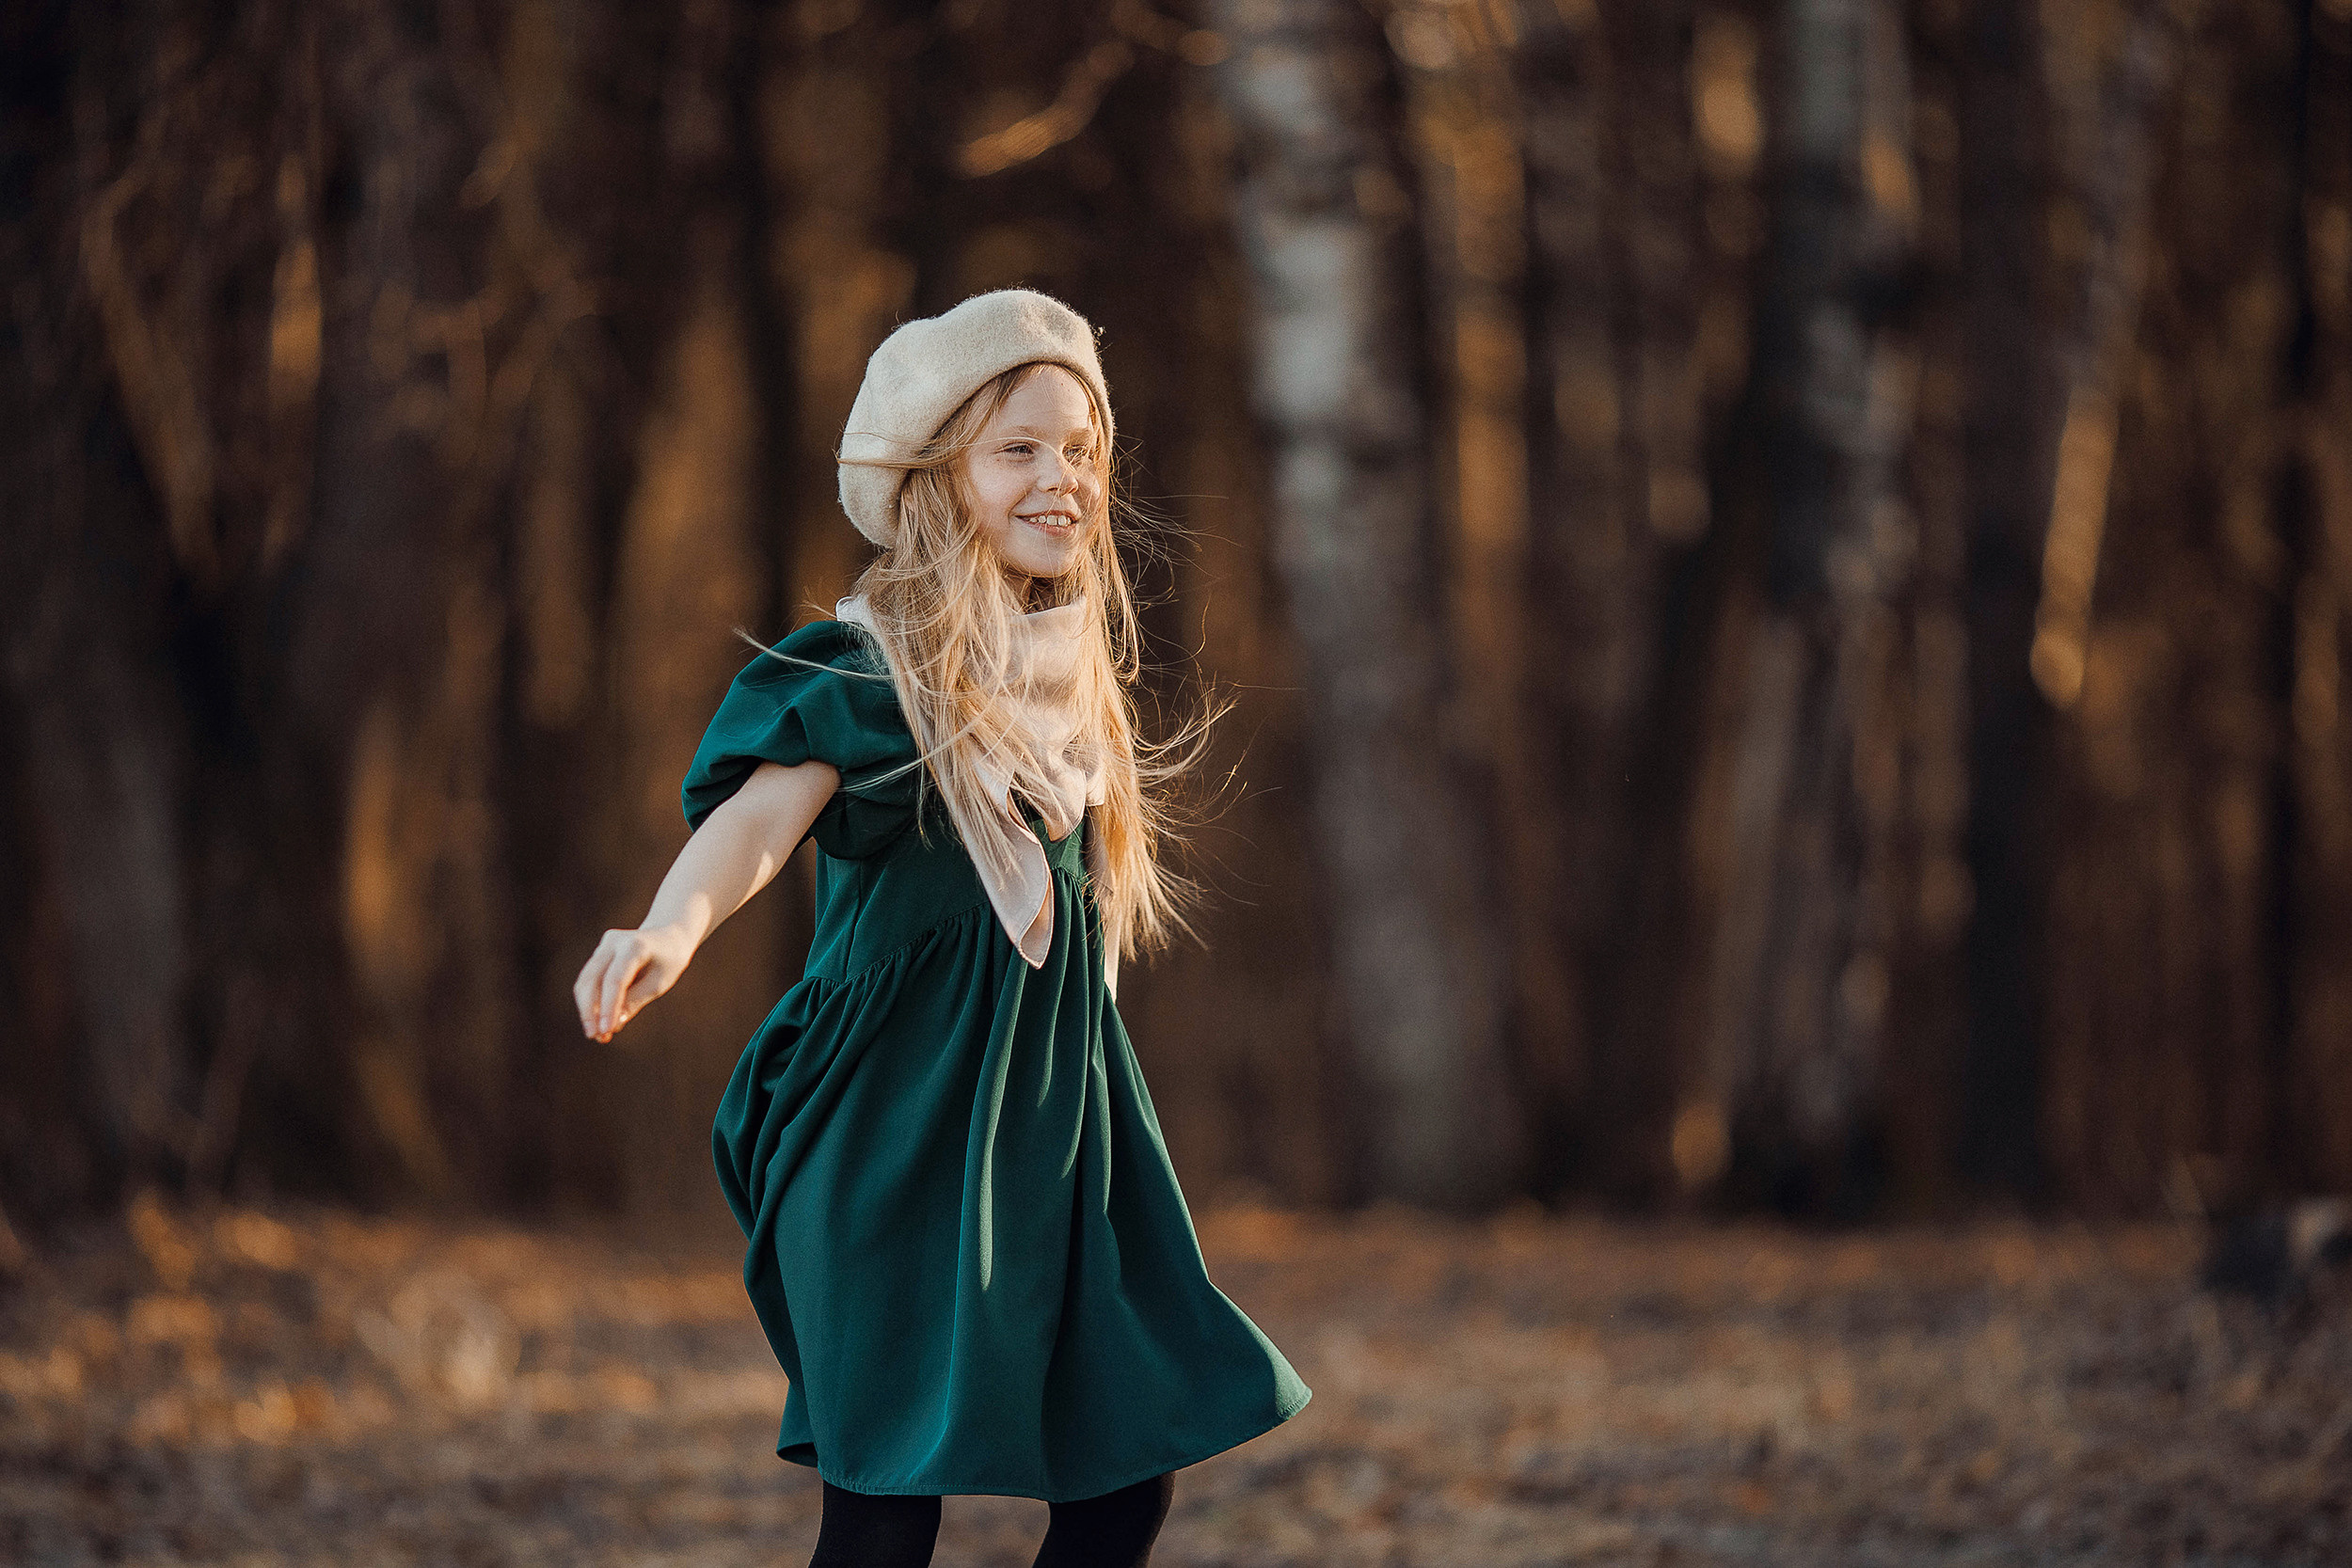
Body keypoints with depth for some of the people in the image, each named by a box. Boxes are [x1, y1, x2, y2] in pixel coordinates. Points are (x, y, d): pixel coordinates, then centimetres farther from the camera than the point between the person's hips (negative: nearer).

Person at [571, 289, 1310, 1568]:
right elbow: (766, 809, -30)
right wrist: (670, 929, -50)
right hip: (900, 1128, -7)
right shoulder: (865, 671, -11)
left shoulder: (1070, 677, 12)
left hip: (1056, 1119, 8)